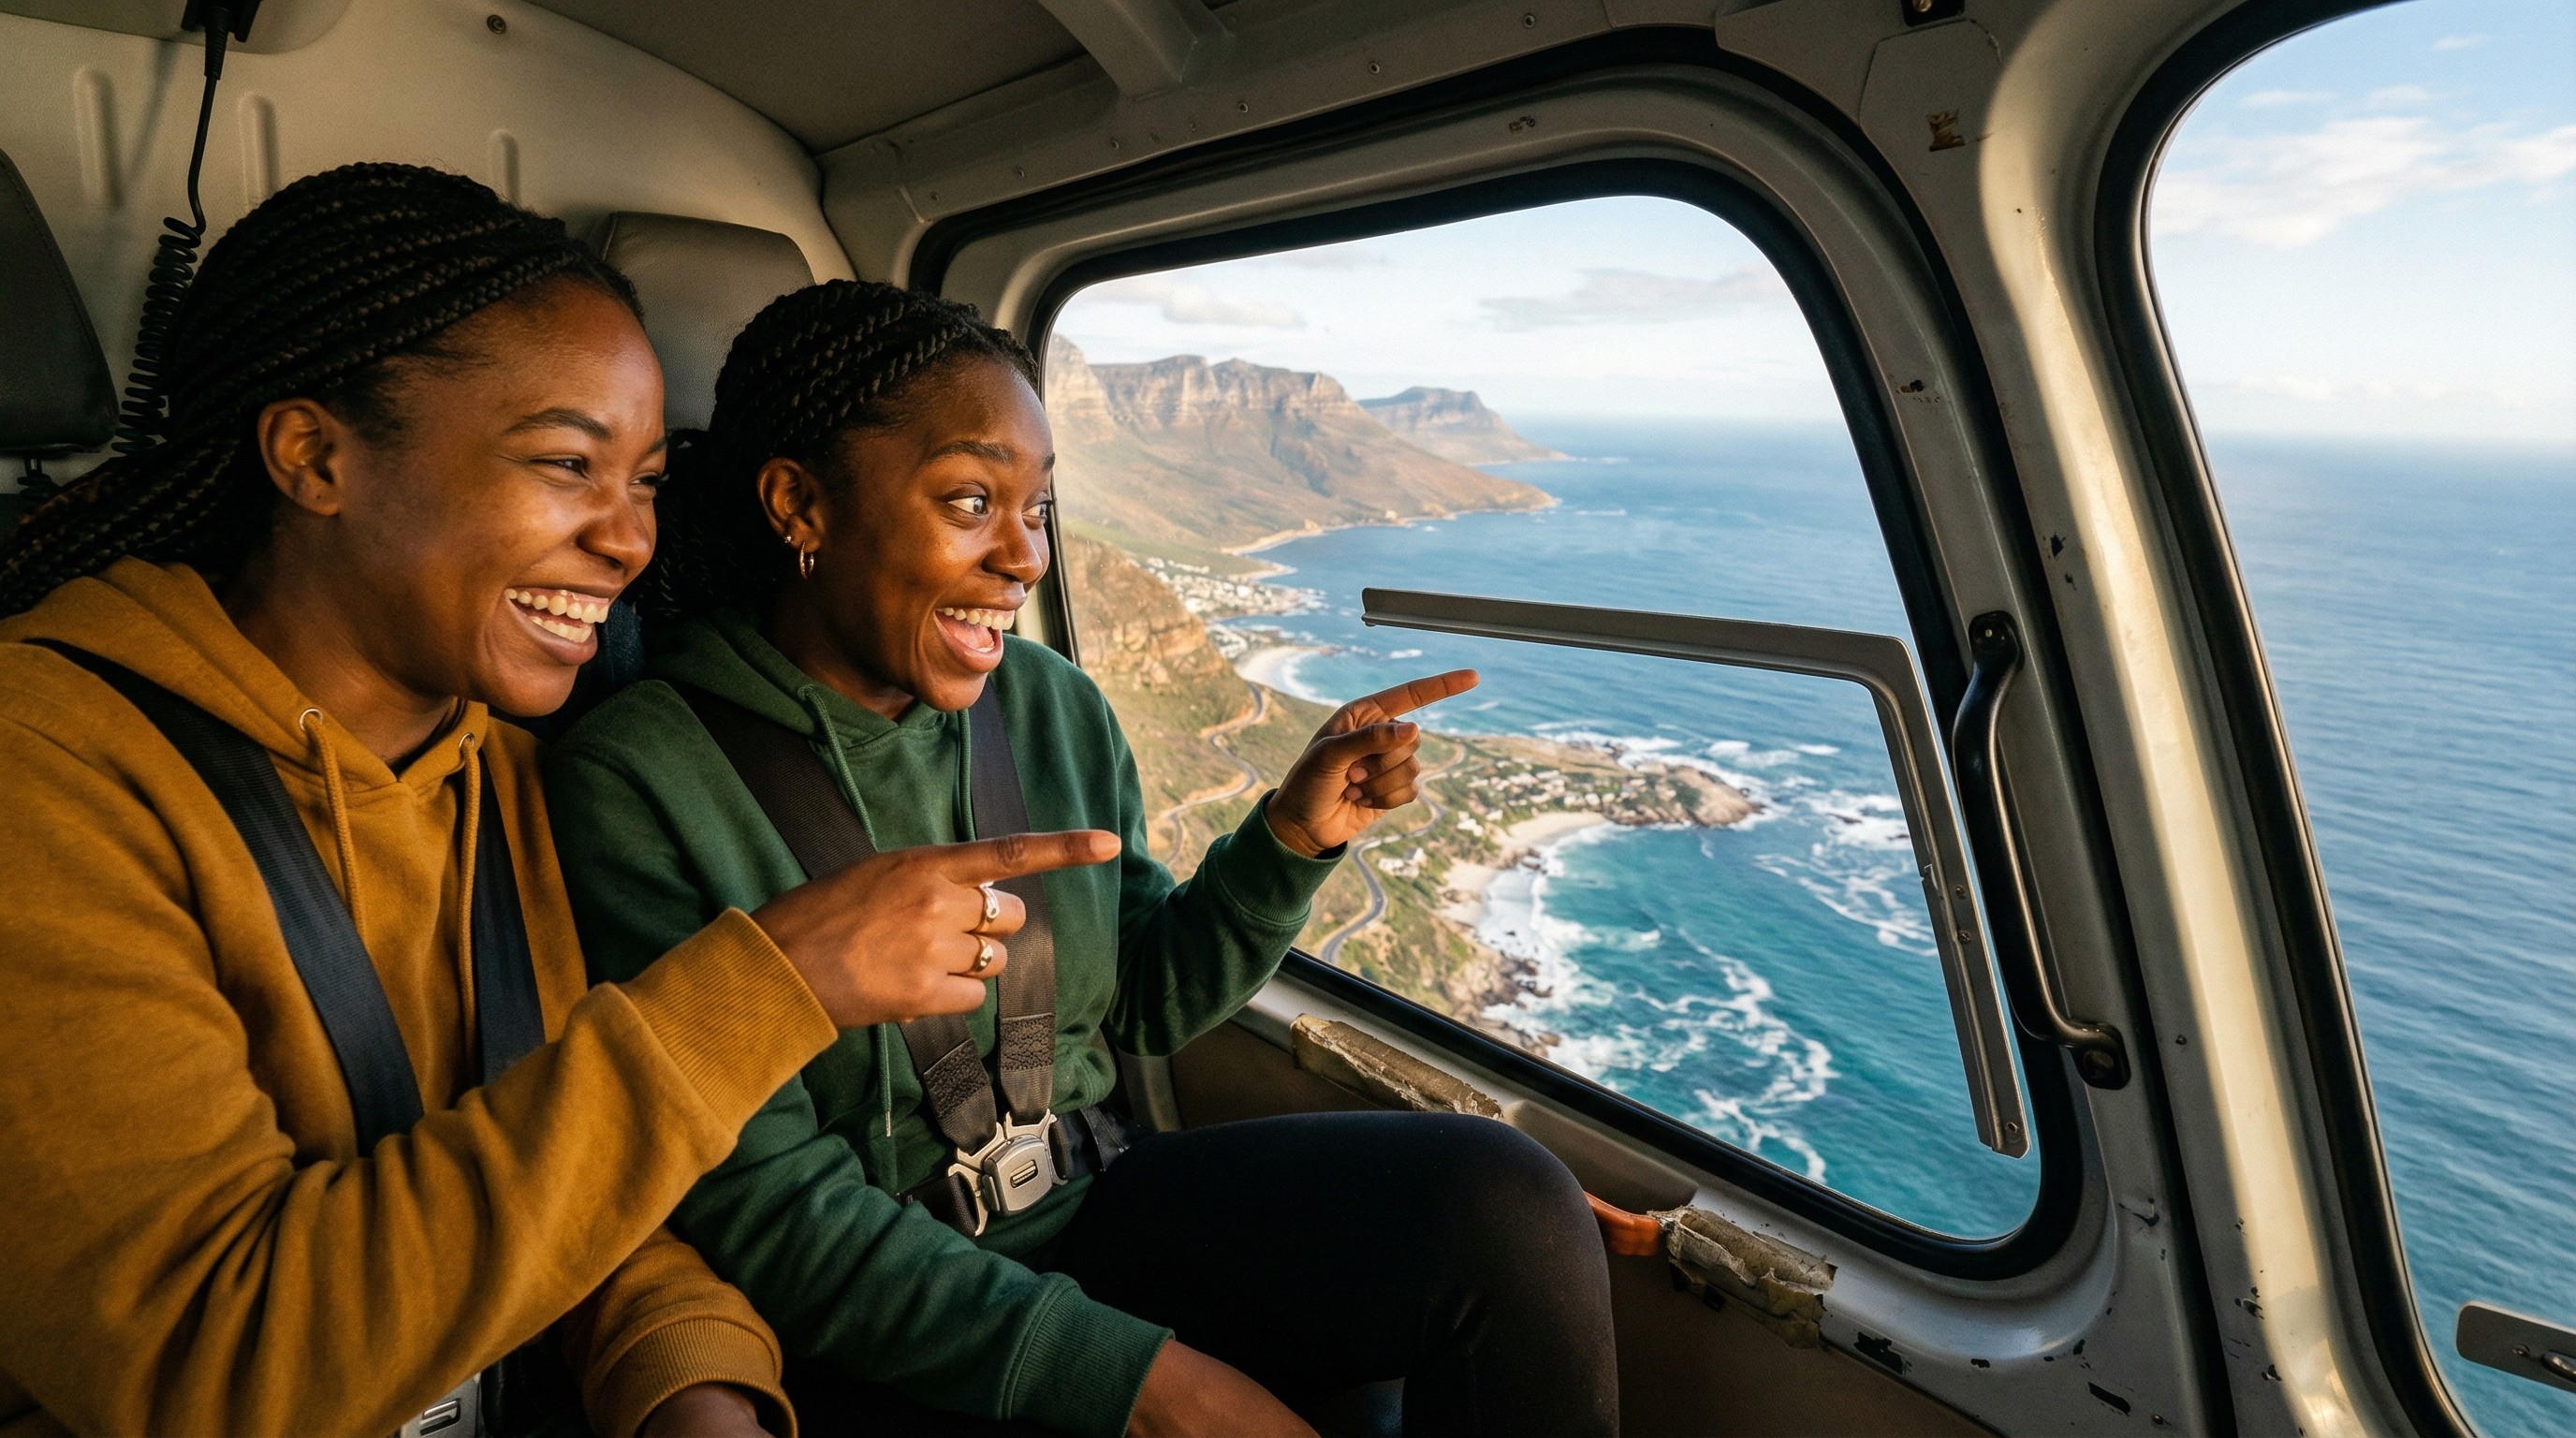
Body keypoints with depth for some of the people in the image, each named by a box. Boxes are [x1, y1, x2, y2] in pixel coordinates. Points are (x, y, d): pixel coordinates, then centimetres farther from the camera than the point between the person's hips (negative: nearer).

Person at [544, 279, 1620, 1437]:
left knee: (1503, 1204, -15)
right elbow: (763, 1209, -17)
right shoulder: (633, 789, -15)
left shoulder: (1059, 709, 1)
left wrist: (1292, 839, -9)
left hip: (1089, 1213, 5)